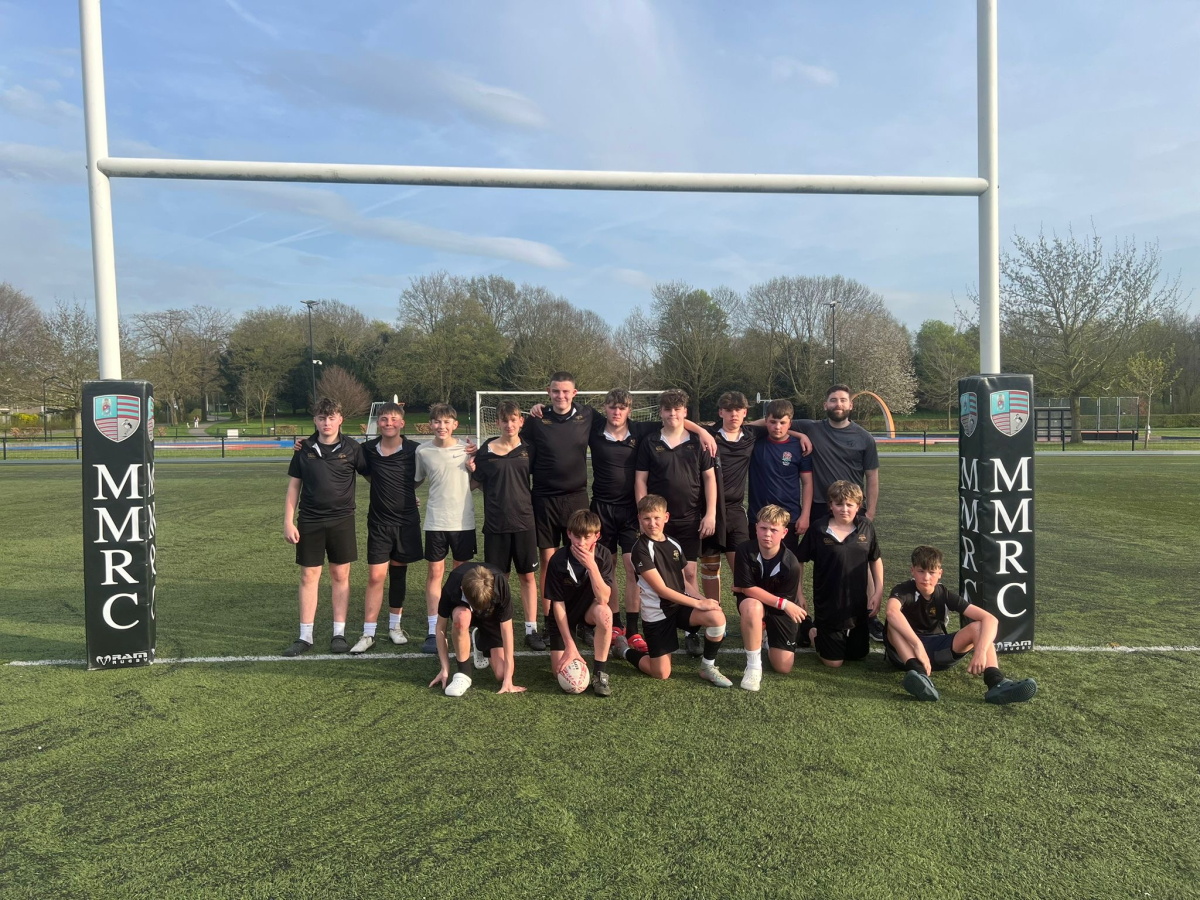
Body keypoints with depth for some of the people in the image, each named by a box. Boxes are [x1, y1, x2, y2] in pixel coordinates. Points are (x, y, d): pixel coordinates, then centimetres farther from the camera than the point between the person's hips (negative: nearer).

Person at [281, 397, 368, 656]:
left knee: (340, 576, 6)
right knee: (308, 577, 5)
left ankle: (339, 633, 16)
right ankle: (305, 636, 14)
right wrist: (288, 522, 1)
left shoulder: (352, 448, -3)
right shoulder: (304, 449, 2)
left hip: (342, 520, -1)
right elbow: (293, 487, 6)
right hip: (309, 521, 1)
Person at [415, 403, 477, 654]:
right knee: (435, 572, 2)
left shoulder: (467, 449, -1)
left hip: (463, 520, 0)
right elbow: (417, 480, 13)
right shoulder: (423, 451, 0)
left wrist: (473, 468, -10)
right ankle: (433, 631, 7)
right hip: (435, 521, 0)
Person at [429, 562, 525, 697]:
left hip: (492, 617, 1)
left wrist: (508, 679, -29)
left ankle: (480, 642, 18)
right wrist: (445, 669, -20)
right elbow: (441, 628, -21)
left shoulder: (500, 585, -37)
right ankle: (462, 674, -20)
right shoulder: (451, 588, -36)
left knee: (501, 674, -14)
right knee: (461, 617, -40)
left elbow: (507, 631, -31)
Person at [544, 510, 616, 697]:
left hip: (589, 609, 0)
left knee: (604, 612, -36)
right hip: (564, 615, 0)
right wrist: (570, 645, -21)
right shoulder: (558, 561, -23)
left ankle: (600, 673, -20)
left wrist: (591, 566, -41)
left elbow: (603, 599, -29)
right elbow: (558, 604, -18)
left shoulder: (603, 555, -20)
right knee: (561, 669, -11)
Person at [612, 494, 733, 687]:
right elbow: (661, 589, -19)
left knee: (716, 617, -23)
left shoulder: (673, 544, 5)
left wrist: (703, 599, -7)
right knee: (662, 674, -1)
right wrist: (698, 603, -20)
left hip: (680, 605, 5)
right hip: (657, 613, -5)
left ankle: (708, 667, 0)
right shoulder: (641, 548, -16)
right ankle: (624, 650, 27)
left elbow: (682, 582, 12)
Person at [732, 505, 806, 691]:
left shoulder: (791, 564, -25)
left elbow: (786, 599, -15)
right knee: (752, 607, -40)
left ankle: (769, 638, 29)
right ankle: (753, 666, -22)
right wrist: (783, 604, -27)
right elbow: (747, 588, -22)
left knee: (783, 667, -6)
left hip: (780, 610, 1)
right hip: (753, 603, -1)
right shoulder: (745, 550, -24)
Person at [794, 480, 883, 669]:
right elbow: (799, 561, -4)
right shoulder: (818, 529, -14)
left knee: (859, 655, 16)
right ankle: (813, 630, 32)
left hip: (858, 607, 4)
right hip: (828, 608, -3)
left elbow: (875, 559, 10)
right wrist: (799, 594, -4)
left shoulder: (866, 527, -4)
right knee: (833, 662, 5)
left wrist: (878, 591, 3)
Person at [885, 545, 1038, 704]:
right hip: (906, 651, -3)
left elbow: (989, 619, -20)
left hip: (936, 650, 3)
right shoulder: (903, 591, -20)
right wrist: (918, 646, -56)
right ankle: (918, 674, -55)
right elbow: (892, 612, -46)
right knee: (895, 622, -35)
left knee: (979, 627, -20)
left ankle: (997, 683, -41)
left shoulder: (945, 594, -10)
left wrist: (980, 651, -37)